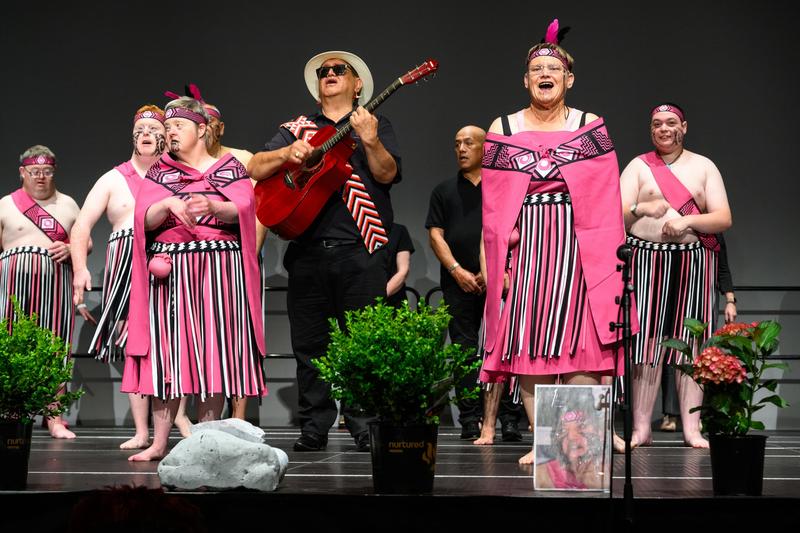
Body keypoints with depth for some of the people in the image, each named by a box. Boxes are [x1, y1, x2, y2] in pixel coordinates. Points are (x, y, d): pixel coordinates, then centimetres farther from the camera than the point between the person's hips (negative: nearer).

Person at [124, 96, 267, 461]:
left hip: (220, 268, -1)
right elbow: (145, 219, 1)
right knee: (169, 351, -4)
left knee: (216, 351, -5)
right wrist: (169, 204, -19)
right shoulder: (158, 173, 15)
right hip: (170, 269, 1)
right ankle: (159, 442, -3)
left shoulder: (230, 168, 10)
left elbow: (242, 209, -6)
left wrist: (213, 206, -26)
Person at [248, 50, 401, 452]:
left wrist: (370, 140, -22)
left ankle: (365, 425, 1)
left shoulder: (375, 125, 11)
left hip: (359, 250, -3)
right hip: (307, 249, 3)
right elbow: (255, 168, 6)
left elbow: (387, 173, -5)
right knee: (309, 343, 4)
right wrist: (289, 152, -12)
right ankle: (314, 427, 11)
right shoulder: (297, 128, 17)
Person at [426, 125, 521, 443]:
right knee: (463, 350, 1)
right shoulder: (444, 191, 17)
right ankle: (470, 420, 3)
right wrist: (458, 271, -4)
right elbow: (435, 235, 9)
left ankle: (507, 419, -7)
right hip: (458, 283, 3)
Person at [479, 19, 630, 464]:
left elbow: (606, 201, 3)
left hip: (578, 249, -1)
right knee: (528, 345, -1)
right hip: (524, 248, 2)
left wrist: (606, 258, -5)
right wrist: (501, 261, -1)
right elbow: (493, 204, 7)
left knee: (580, 342, -8)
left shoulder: (590, 127, 6)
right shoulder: (503, 130, 9)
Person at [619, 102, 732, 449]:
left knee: (690, 344, -2)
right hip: (647, 260, -1)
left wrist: (687, 222, -14)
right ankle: (641, 429, -6)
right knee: (646, 344, -6)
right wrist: (641, 209, -20)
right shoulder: (638, 167, 11)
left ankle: (691, 430, -2)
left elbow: (724, 219, 2)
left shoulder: (704, 167, 12)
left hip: (693, 262, 1)